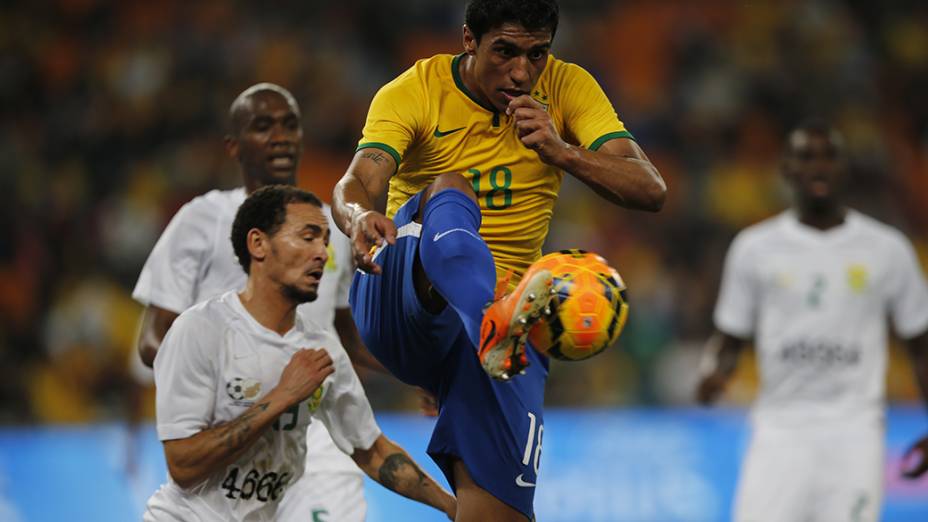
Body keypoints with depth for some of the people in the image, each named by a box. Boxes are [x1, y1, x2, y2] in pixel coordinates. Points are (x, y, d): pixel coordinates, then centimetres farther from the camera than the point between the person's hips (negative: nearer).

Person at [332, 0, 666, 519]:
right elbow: (356, 184, -21)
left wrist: (560, 152, -24)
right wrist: (361, 217, -45)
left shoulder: (568, 88, 2)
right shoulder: (412, 93, -4)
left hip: (496, 300, 2)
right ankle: (495, 325, -59)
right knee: (448, 192, -34)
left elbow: (650, 190, -8)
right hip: (396, 298, -2)